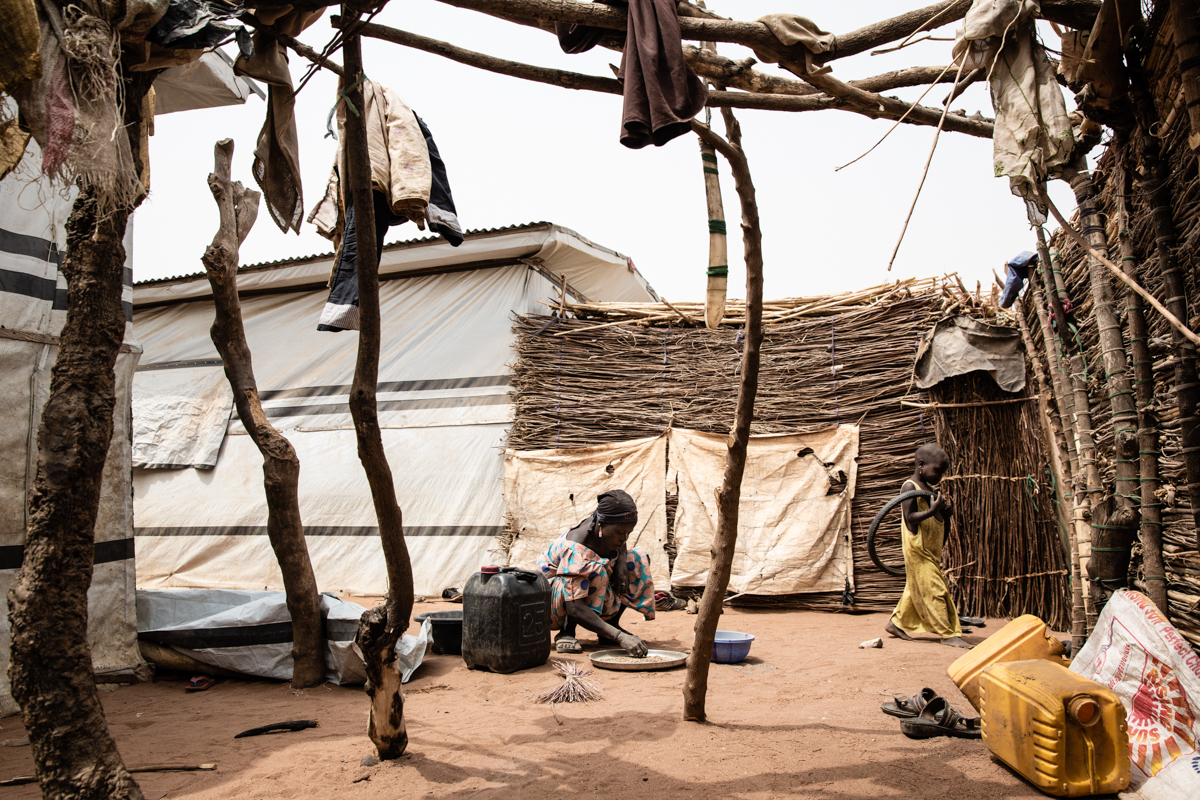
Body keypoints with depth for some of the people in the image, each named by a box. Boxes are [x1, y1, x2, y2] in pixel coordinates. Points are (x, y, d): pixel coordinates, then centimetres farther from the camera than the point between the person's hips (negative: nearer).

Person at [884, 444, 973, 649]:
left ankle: (897, 623, 25)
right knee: (934, 590, -7)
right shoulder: (910, 487, -11)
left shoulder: (931, 490, 15)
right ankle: (948, 634, -3)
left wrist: (947, 511, -2)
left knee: (917, 589, 14)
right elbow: (909, 517, -20)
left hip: (931, 551, 9)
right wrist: (932, 511, -31)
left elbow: (941, 521, 19)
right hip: (918, 549, -9)